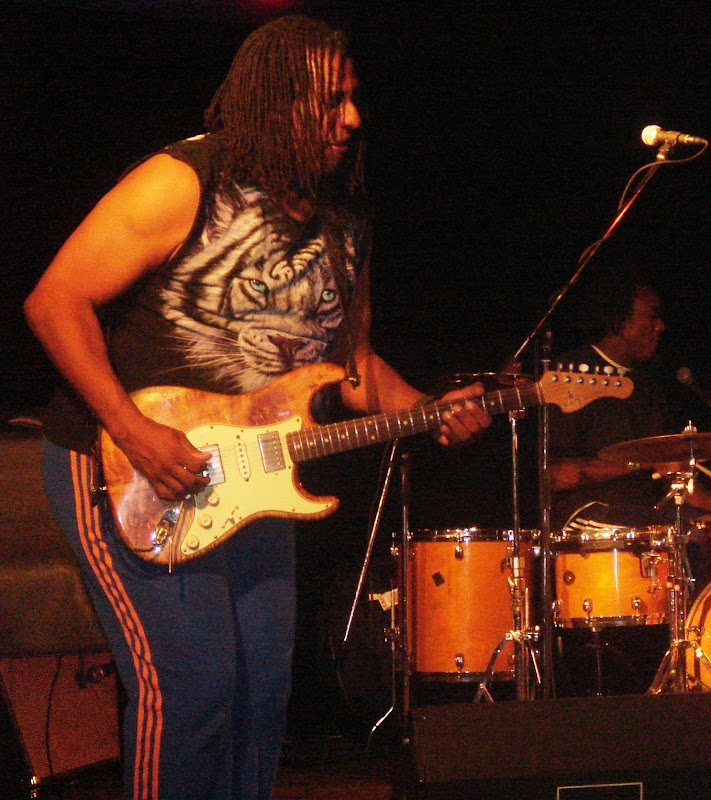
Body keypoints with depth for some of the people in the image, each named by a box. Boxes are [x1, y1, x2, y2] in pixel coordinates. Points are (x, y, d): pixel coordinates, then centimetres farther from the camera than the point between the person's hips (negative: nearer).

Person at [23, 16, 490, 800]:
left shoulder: (339, 226, 9)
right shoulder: (183, 184, -14)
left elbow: (354, 359, 16)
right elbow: (55, 300, -16)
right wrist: (133, 431, -24)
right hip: (125, 471, -7)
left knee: (263, 691, 9)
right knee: (189, 686, -14)